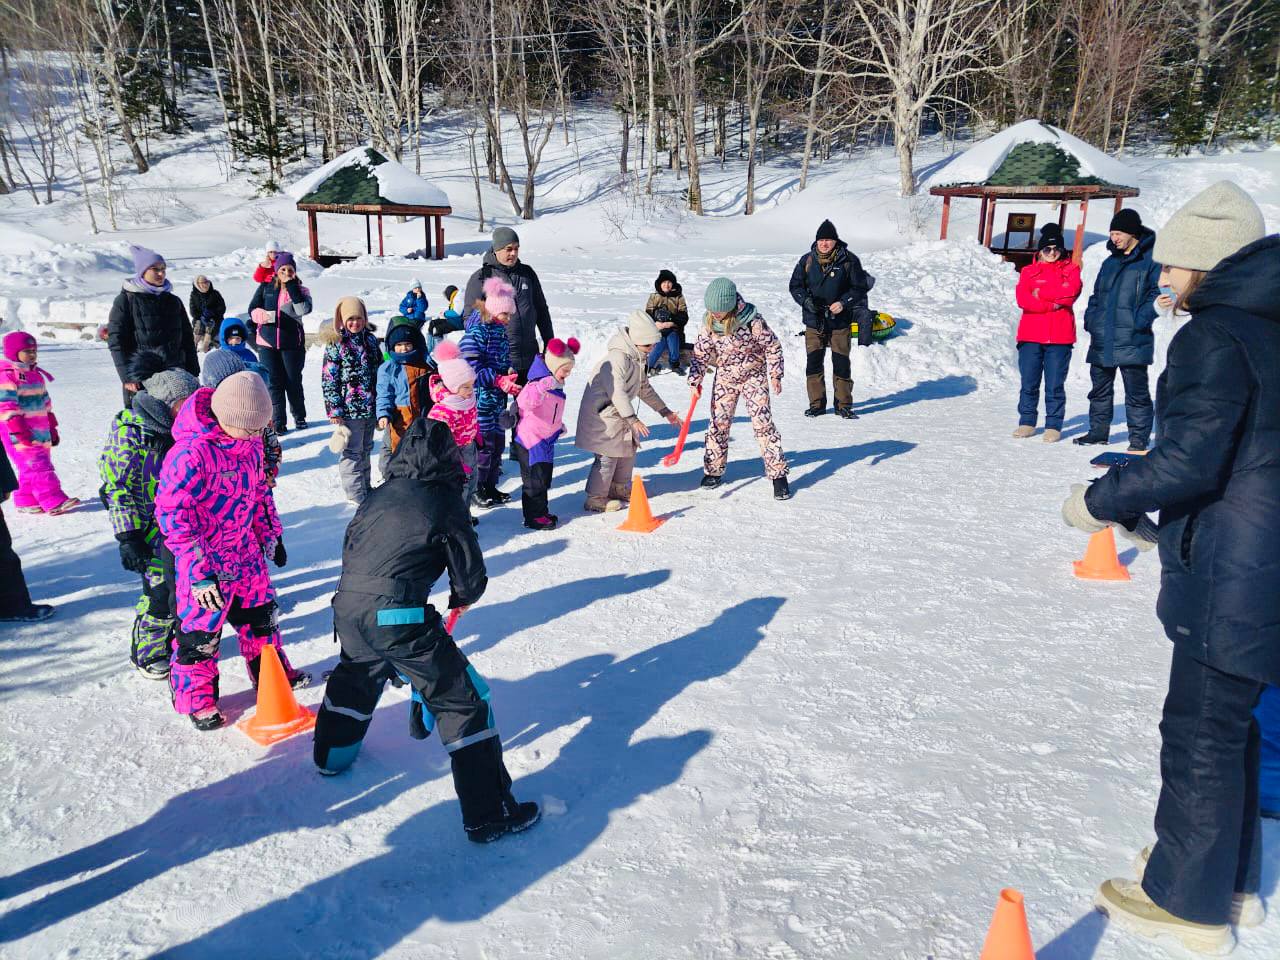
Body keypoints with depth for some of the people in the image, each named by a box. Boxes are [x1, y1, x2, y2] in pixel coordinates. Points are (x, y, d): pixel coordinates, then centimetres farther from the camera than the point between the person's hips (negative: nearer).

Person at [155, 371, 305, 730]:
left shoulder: (250, 442, -2)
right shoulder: (191, 452, -27)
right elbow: (171, 513, -26)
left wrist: (271, 535, 18)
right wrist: (200, 569, -27)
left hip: (246, 553, 7)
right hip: (204, 563, -7)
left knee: (261, 613, 20)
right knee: (201, 629, 5)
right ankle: (196, 697, 25)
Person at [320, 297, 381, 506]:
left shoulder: (370, 339, 8)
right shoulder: (336, 344, -8)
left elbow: (380, 370, 17)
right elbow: (328, 380, -10)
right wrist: (334, 410, -14)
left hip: (371, 407, 6)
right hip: (349, 409, -6)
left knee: (366, 449, 18)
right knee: (352, 452, 2)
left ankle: (365, 487, 31)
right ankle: (355, 494, 9)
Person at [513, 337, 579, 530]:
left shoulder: (556, 385, 10)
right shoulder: (538, 383, -21)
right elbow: (525, 403, -39)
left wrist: (559, 425, 26)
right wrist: (542, 387, -49)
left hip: (546, 440, 10)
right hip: (531, 440, -10)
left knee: (544, 478, 17)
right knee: (535, 480, -2)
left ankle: (541, 512, 28)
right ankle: (534, 517, 6)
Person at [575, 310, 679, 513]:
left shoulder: (636, 358, 10)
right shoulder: (618, 357, -23)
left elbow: (645, 388, 20)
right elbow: (616, 391, -31)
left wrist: (665, 412, 20)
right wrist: (632, 419, -37)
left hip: (617, 412, 10)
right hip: (600, 413, -10)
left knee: (629, 446, 16)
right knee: (608, 454, -8)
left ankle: (619, 488, 31)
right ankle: (595, 499, 0)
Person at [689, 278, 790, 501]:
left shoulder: (752, 320, -24)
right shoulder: (709, 324, -12)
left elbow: (772, 346, -12)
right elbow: (700, 353, -1)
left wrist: (775, 374, -9)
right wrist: (695, 381, -8)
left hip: (754, 376, -4)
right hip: (724, 378, 4)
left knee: (763, 423, -10)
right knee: (719, 424, 5)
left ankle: (778, 475, -5)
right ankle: (713, 470, 21)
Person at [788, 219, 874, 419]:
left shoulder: (849, 260, -3)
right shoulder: (807, 261, 2)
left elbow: (860, 288, 1)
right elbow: (795, 286, 8)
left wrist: (844, 302, -15)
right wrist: (806, 300, -11)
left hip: (840, 321, -2)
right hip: (814, 321, 2)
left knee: (841, 363, 2)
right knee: (813, 363, 2)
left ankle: (843, 404, 13)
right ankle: (817, 404, 14)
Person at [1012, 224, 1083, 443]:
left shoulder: (1071, 269, 11)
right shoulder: (1029, 271, 12)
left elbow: (1070, 291, -11)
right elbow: (1022, 298, -5)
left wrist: (1040, 293, -6)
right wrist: (1053, 304, -11)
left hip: (1059, 338, -1)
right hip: (1030, 336, 1)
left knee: (1055, 385, 0)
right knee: (1029, 383, 4)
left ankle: (1053, 426, 7)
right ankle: (1027, 422, 14)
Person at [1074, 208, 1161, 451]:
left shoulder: (1150, 260, -1)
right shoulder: (1110, 262, 19)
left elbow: (1157, 292, -7)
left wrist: (1141, 320, -17)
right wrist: (1091, 318, 9)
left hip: (1131, 341, -7)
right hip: (1102, 339, 7)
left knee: (1136, 391, -3)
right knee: (1100, 388, 13)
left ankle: (1139, 437, 4)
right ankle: (1098, 431, 24)